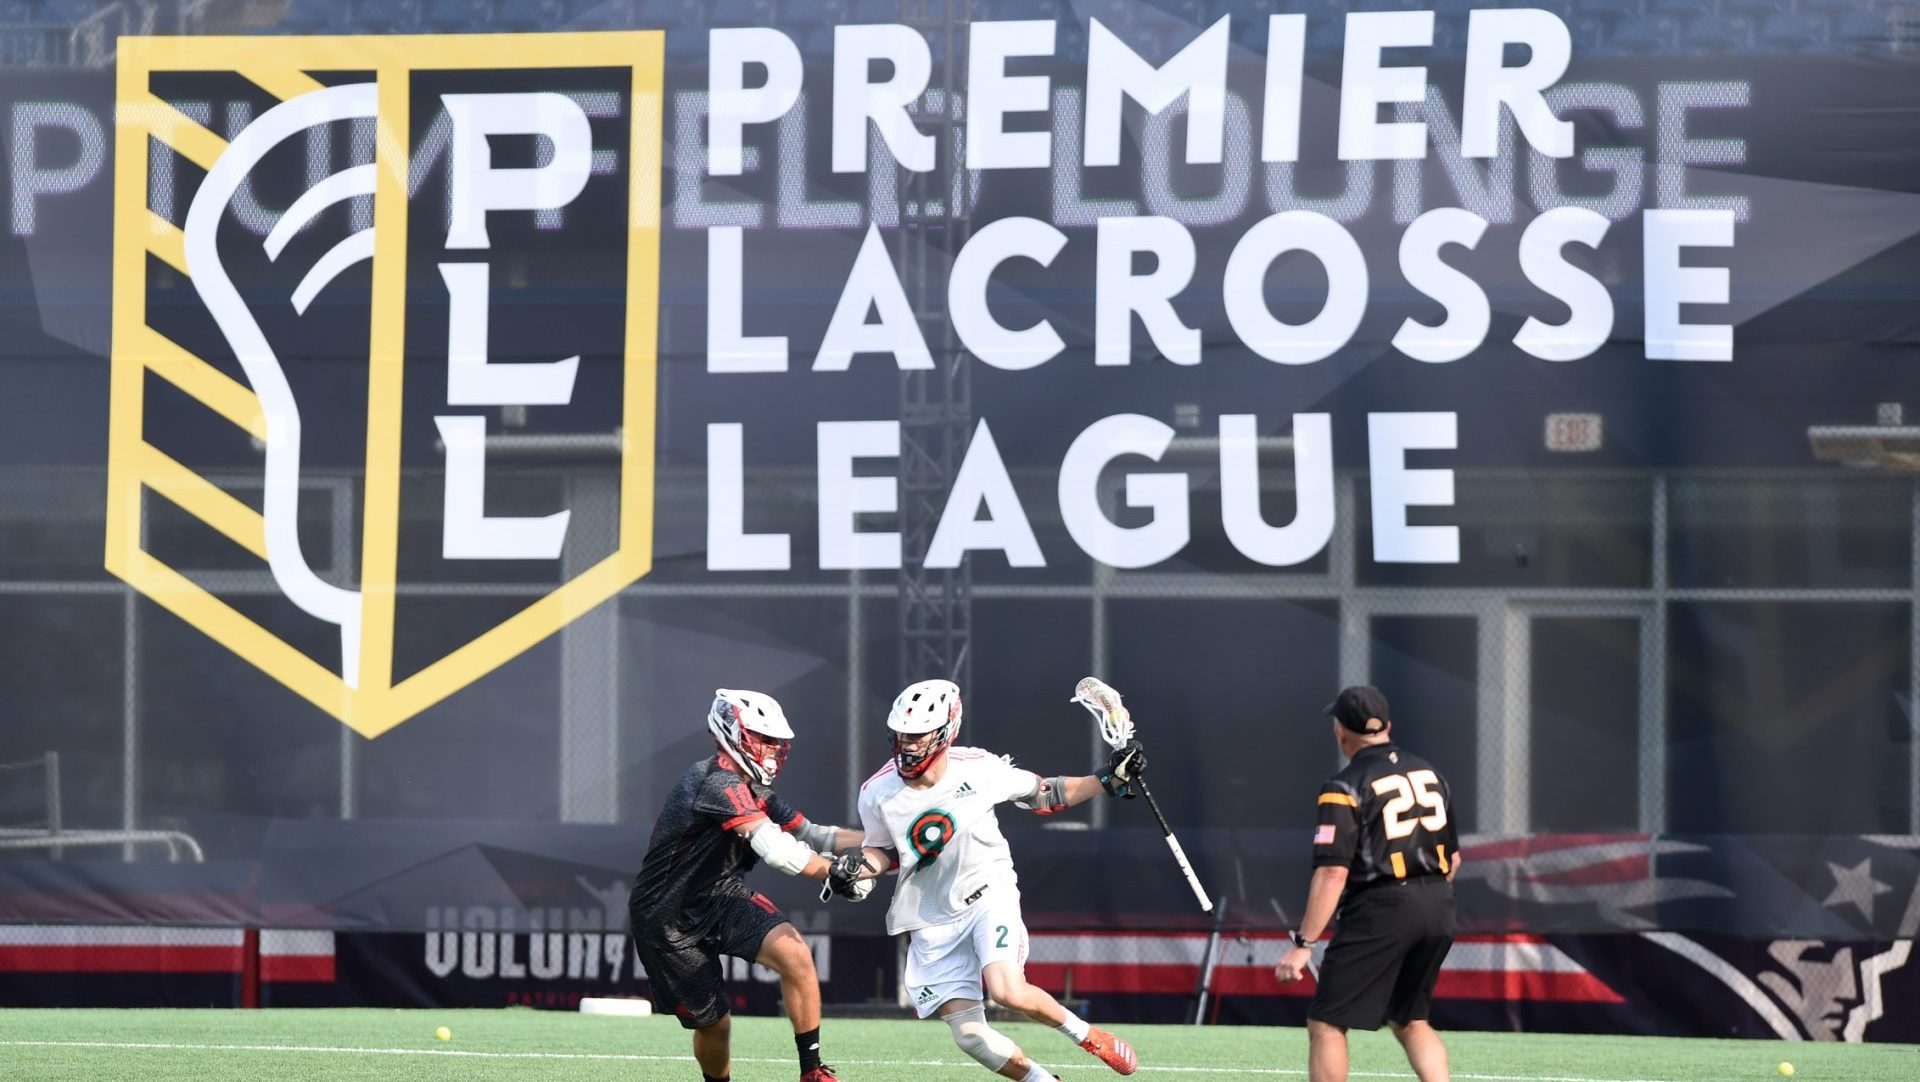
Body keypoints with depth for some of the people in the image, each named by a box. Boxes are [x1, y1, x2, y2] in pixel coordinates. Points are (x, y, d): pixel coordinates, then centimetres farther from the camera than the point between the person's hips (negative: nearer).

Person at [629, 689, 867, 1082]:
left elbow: (810, 835, 8)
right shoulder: (720, 784, -26)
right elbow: (777, 851, -33)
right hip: (668, 918, -7)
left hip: (720, 899, 7)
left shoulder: (753, 790, 4)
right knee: (713, 1024, 0)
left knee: (795, 956, -18)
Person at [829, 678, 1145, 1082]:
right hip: (932, 923, 2)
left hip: (988, 897, -2)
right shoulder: (878, 794, -8)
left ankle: (1083, 1033, 0)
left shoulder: (979, 770, -12)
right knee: (970, 1037, -8)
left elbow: (1044, 796, 3)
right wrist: (858, 867, -12)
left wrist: (1109, 779, -6)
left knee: (1009, 992, -28)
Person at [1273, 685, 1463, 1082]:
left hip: (1380, 908, -7)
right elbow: (1452, 858, 18)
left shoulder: (1346, 787, -10)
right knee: (1410, 1021, 20)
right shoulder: (1429, 774, 12)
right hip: (1438, 911, 7)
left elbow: (1333, 871, -17)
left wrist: (1304, 944, -17)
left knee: (1326, 1024, -1)